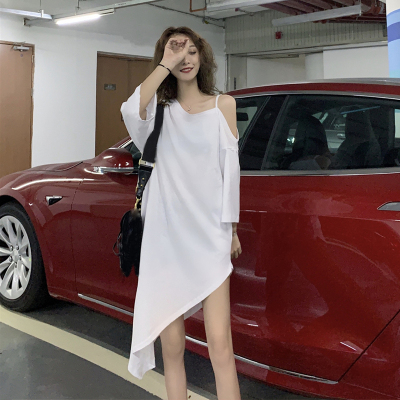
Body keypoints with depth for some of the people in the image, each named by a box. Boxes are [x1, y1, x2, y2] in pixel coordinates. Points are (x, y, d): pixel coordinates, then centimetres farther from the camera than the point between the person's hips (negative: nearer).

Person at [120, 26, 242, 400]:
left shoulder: (223, 105, 10)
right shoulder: (160, 108, 11)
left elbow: (230, 167, 8)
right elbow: (131, 110, -14)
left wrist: (231, 228, 6)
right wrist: (165, 64, -7)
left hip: (208, 236, -1)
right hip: (165, 236, 1)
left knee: (220, 344, -9)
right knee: (172, 347, 6)